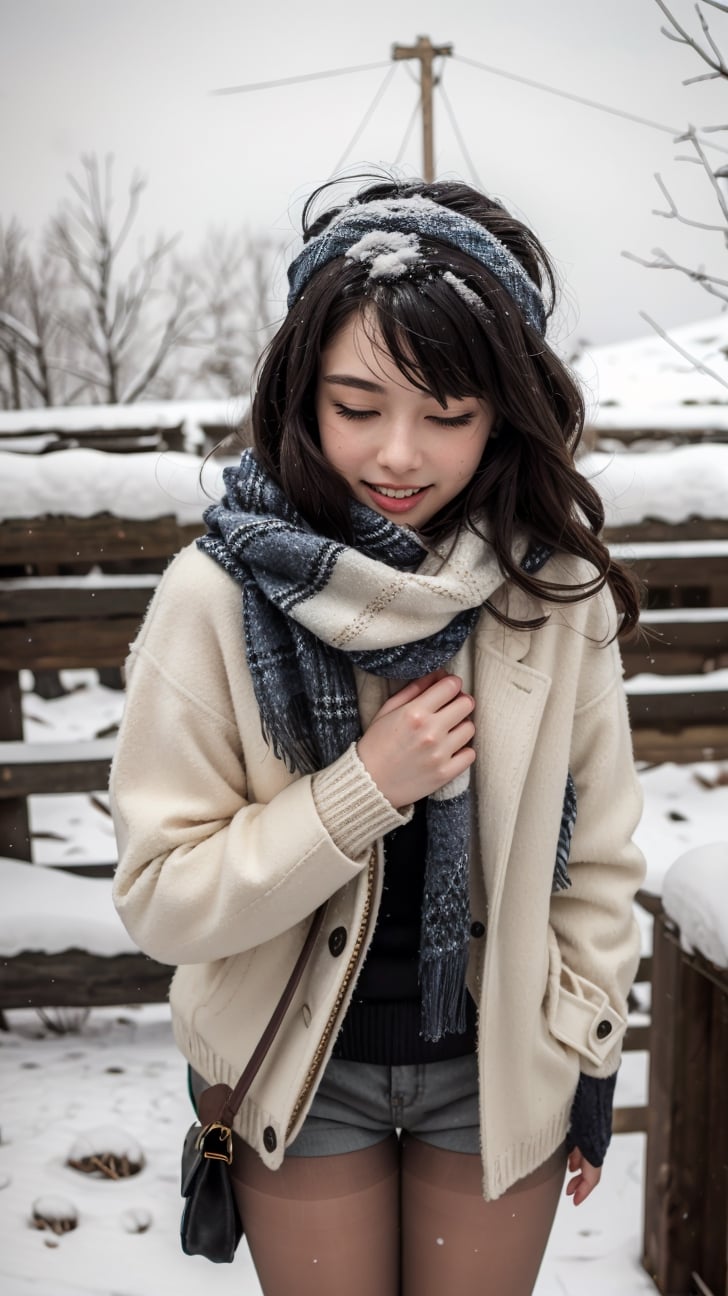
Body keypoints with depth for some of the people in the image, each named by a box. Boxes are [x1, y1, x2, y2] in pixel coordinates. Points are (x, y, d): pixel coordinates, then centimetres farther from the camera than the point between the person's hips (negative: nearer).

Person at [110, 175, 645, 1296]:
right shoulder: (217, 595, -18)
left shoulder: (555, 590, -12)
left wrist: (591, 1063, 4)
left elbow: (598, 856, -1)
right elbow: (160, 899, -16)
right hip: (303, 1071, -1)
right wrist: (363, 789, -27)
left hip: (501, 1068, 2)